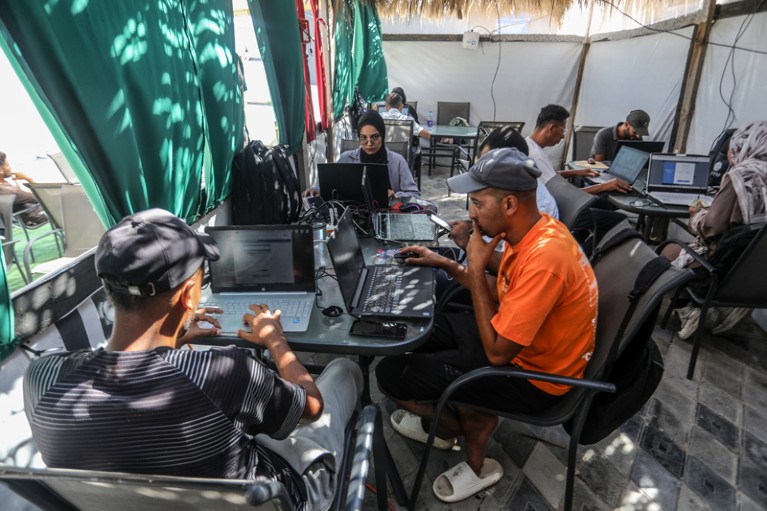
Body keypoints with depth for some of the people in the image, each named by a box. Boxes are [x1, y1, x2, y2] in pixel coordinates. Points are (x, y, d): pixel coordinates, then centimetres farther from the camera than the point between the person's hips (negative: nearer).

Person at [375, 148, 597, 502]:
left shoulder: (544, 259, -35)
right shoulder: (533, 230, -6)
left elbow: (497, 352, -28)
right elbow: (502, 295, 10)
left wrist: (476, 268, -25)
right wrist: (448, 265, 1)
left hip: (530, 374, -9)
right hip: (512, 340, 9)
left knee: (391, 374, -9)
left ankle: (469, 426, 15)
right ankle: (464, 410, 18)